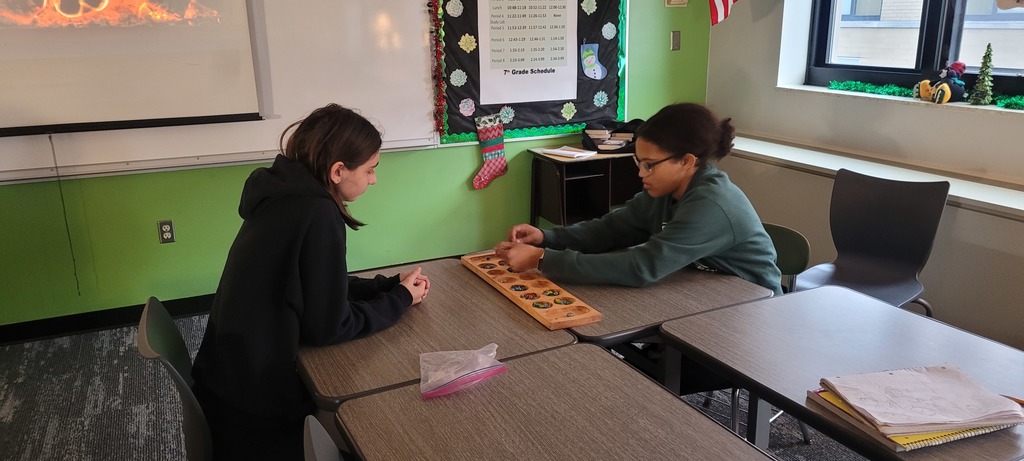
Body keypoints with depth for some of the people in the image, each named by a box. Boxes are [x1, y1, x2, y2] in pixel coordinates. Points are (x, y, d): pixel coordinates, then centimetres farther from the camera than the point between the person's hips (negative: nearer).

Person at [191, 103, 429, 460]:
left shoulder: (286, 195, 3)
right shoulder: (317, 215, -24)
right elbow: (329, 326, -18)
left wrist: (391, 284, 8)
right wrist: (400, 300, -4)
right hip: (252, 403, -8)